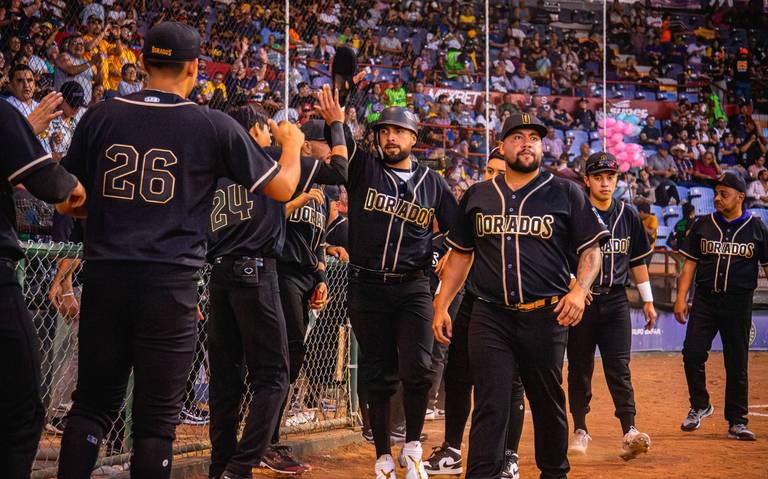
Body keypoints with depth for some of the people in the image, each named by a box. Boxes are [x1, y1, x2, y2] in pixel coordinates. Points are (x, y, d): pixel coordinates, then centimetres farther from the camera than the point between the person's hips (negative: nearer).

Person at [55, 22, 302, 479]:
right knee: (157, 415, 5)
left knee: (92, 404, 12)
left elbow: (68, 204, 9)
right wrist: (292, 144, 26)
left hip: (104, 278, 3)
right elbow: (282, 188, 6)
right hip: (170, 285, -2)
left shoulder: (100, 116, 4)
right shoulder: (215, 126, -2)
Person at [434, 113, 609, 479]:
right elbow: (461, 254, 18)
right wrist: (441, 306, 11)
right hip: (490, 317, 1)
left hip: (545, 315, -1)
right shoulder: (477, 196, 12)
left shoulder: (566, 194, 6)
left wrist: (579, 290, -12)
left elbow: (591, 249, 5)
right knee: (489, 406, -5)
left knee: (548, 404, 9)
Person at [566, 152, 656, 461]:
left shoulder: (627, 216, 9)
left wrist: (647, 300, 15)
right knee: (580, 369, 6)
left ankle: (629, 432, -12)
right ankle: (580, 430, 18)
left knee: (619, 367, -6)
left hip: (615, 300, 2)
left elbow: (638, 260, 17)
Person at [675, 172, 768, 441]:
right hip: (704, 300, 2)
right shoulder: (703, 225, 8)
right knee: (692, 353, -8)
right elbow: (690, 263, 8)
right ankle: (699, 406, 14)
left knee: (737, 364, 3)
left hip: (738, 302, -1)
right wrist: (681, 298, 0)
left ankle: (737, 422, 12)